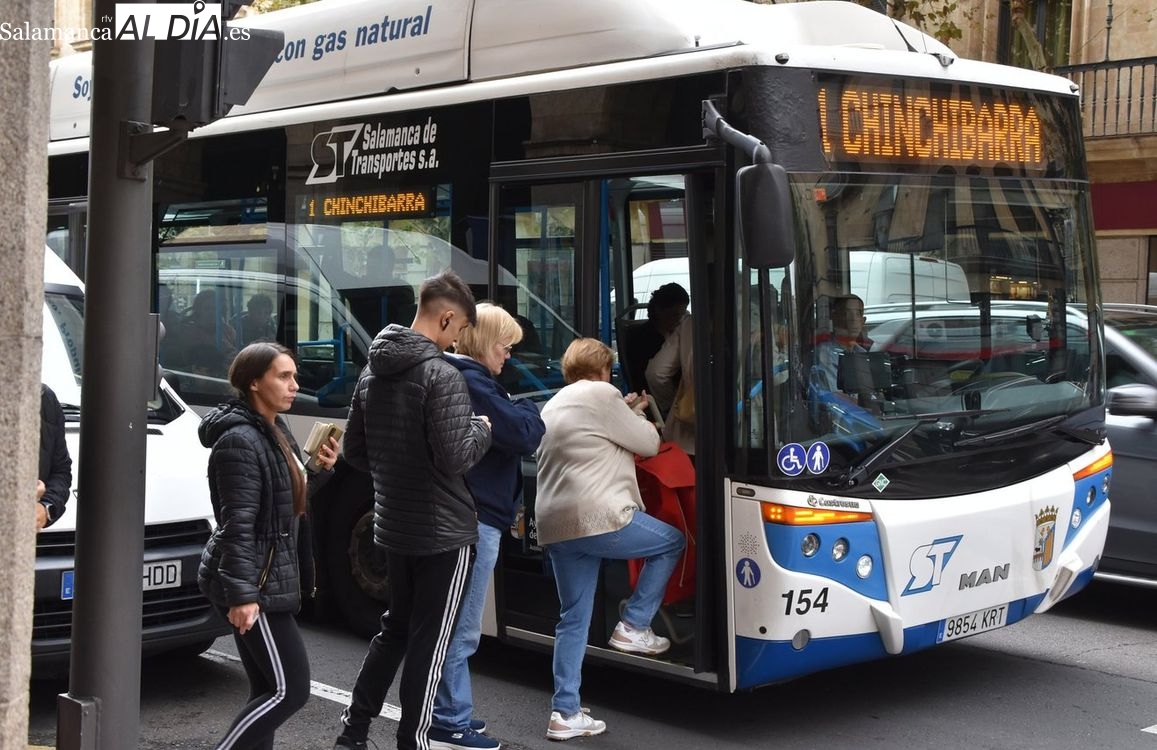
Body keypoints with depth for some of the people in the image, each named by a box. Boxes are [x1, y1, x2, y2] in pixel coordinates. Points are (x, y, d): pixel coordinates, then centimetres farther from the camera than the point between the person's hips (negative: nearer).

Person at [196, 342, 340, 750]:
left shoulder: (276, 431, 14)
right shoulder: (240, 440, -16)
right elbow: (238, 525, -21)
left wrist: (321, 471, 6)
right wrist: (242, 594, -25)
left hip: (271, 580, 10)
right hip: (254, 584, -10)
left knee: (268, 691, 10)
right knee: (290, 689, -8)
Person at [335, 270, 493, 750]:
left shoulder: (373, 372, 7)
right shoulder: (442, 375, -19)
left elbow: (354, 450, 13)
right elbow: (455, 458, -23)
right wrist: (482, 429, -5)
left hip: (392, 526, 8)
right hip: (443, 531, -8)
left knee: (395, 627, 21)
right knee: (429, 641, 3)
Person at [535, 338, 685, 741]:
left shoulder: (553, 405, 23)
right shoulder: (601, 395, -4)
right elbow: (648, 444, 2)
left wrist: (627, 411, 31)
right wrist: (638, 417, 22)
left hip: (555, 527, 9)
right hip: (599, 519, -8)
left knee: (574, 620, 12)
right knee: (672, 541, 16)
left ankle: (565, 714, 8)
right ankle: (633, 627, 13)